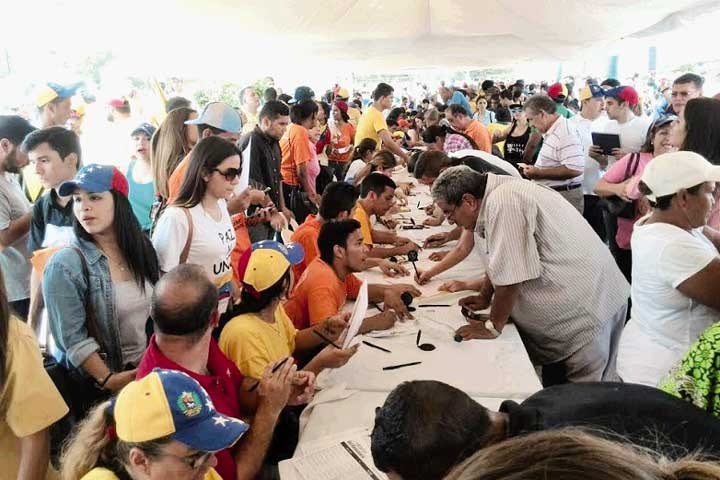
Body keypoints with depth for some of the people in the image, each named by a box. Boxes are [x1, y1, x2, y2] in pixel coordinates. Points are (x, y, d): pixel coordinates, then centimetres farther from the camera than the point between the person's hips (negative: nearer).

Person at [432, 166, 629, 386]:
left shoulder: (503, 203, -26)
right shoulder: (500, 196, 5)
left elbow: (509, 275, -27)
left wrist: (492, 326, -15)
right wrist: (484, 297, 18)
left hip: (589, 307, -10)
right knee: (554, 383, 19)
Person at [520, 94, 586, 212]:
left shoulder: (566, 133, -19)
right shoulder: (551, 132, 13)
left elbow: (574, 169, -28)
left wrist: (539, 173, -21)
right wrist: (534, 169, 8)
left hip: (564, 196, -10)